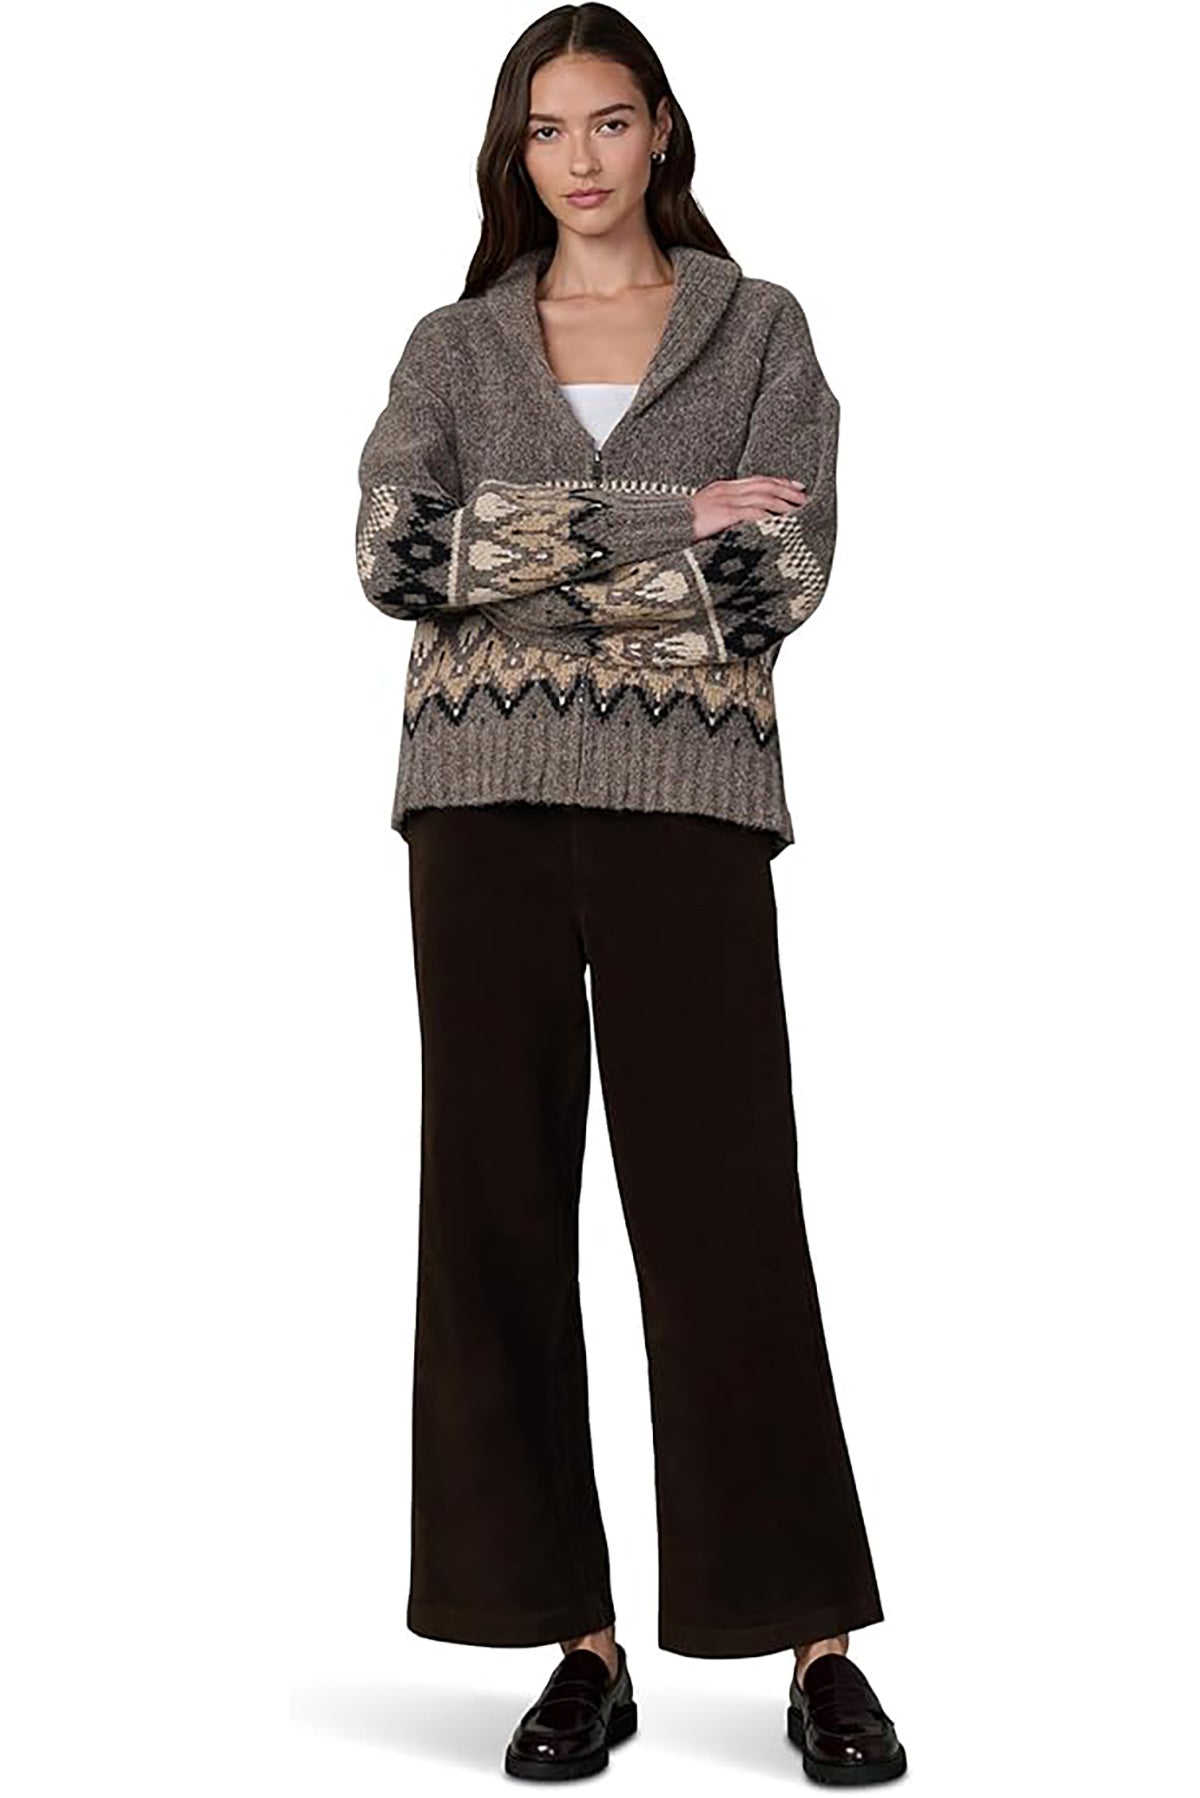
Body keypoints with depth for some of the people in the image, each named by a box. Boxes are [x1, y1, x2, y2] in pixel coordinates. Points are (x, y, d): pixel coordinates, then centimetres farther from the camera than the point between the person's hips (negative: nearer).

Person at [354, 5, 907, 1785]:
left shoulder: (761, 330, 10)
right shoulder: (454, 347, 13)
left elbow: (789, 573, -5)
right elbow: (392, 553, -6)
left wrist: (519, 552, -9)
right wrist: (664, 526, -12)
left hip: (688, 798, -2)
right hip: (489, 799, 2)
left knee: (724, 1198, -3)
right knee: (498, 1197, 1)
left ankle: (817, 1644, 7)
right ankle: (580, 1640, 10)